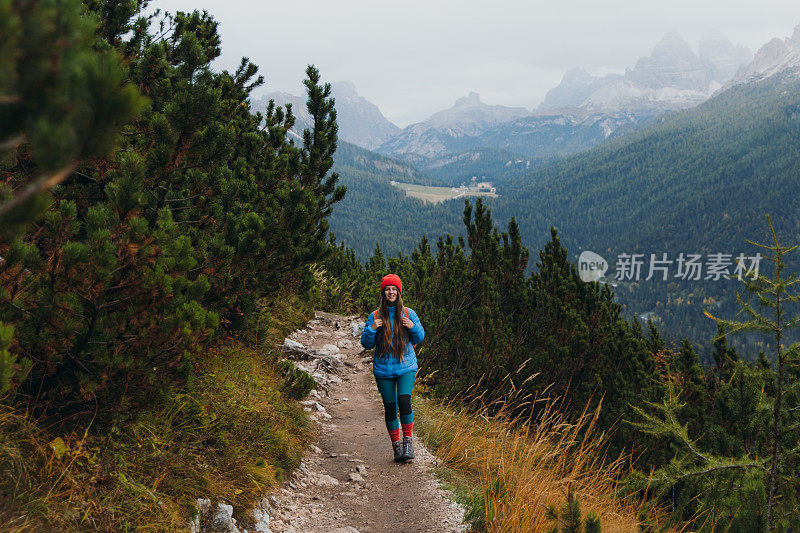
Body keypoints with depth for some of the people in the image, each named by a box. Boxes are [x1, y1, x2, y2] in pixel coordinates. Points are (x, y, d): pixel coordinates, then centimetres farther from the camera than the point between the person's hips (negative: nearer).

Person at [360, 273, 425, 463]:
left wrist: (413, 327, -7)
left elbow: (420, 338, 12)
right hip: (383, 369, 1)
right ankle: (396, 444, 15)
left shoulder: (408, 314, 5)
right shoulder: (375, 317, 5)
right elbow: (366, 344, 7)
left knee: (404, 400, -20)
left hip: (406, 367, -1)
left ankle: (408, 440, -6)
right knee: (390, 407, 1)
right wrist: (372, 329, -11)